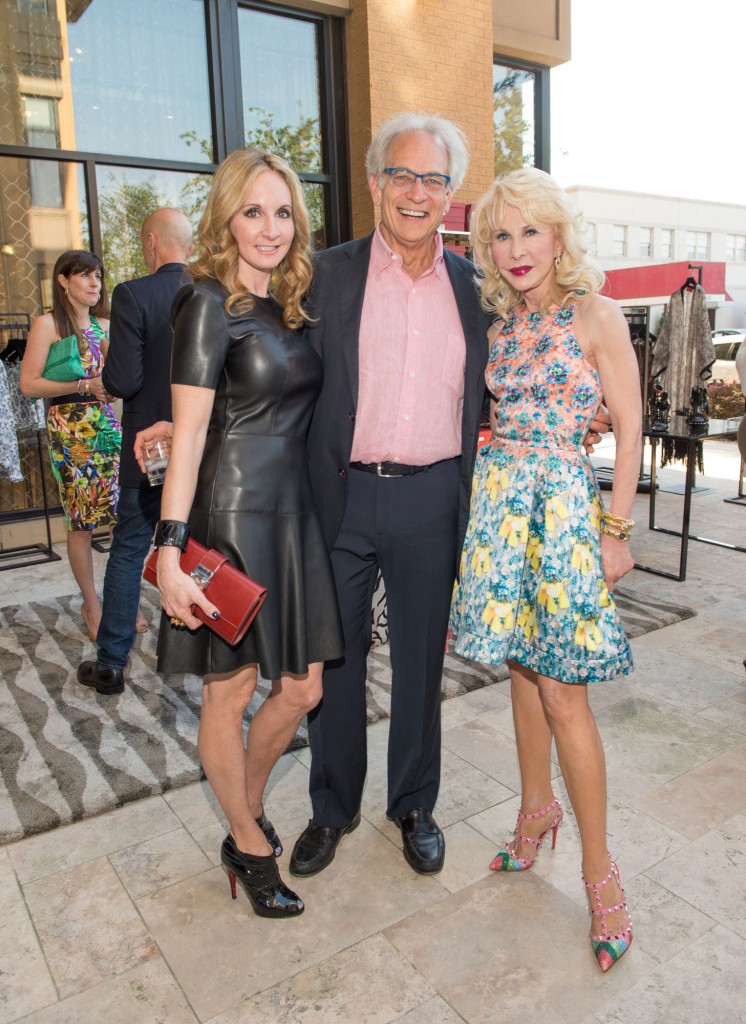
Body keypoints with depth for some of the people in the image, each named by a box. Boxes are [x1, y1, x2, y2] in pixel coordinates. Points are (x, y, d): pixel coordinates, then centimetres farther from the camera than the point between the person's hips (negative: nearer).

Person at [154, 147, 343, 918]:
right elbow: (188, 431, -16)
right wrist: (170, 550, -20)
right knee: (229, 691, 9)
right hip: (230, 516, -7)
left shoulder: (288, 305, 13)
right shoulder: (210, 303, -9)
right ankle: (250, 848, 30)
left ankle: (247, 809, 38)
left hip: (293, 515, 7)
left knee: (301, 688, 12)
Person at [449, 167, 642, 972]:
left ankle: (598, 869, 14)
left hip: (563, 499, -5)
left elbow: (629, 426, -4)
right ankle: (536, 811, 34)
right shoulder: (497, 322, 11)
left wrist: (616, 530, -7)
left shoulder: (594, 315, -3)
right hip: (498, 495, 5)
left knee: (561, 690, -4)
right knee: (522, 670, 13)